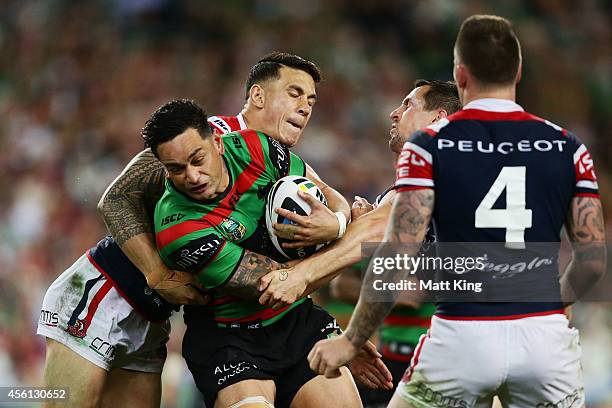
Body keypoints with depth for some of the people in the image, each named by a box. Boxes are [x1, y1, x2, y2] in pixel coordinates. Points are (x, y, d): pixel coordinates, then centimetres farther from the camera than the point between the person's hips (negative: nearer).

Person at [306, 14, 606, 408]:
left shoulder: (429, 146, -2)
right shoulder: (568, 147, 5)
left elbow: (398, 258, -10)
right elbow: (593, 259, 5)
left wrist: (351, 340, -2)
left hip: (462, 335, -2)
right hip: (545, 337, 2)